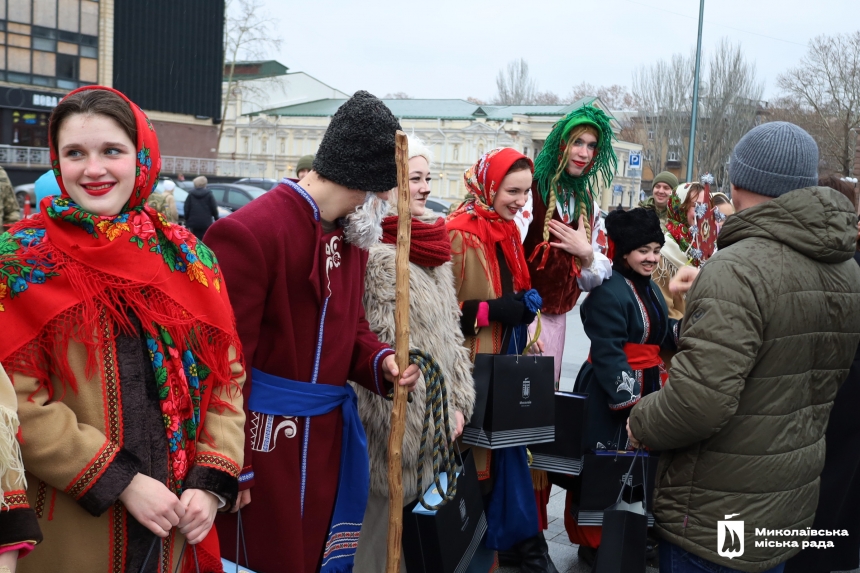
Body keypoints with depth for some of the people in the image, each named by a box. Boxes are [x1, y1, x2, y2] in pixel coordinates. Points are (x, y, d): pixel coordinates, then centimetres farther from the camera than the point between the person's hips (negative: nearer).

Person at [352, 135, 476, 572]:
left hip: (436, 415, 8)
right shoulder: (378, 252, -15)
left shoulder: (432, 245, 12)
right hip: (402, 419, -8)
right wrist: (428, 419, -16)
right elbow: (387, 348, -18)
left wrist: (458, 401, 7)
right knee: (388, 518, 4)